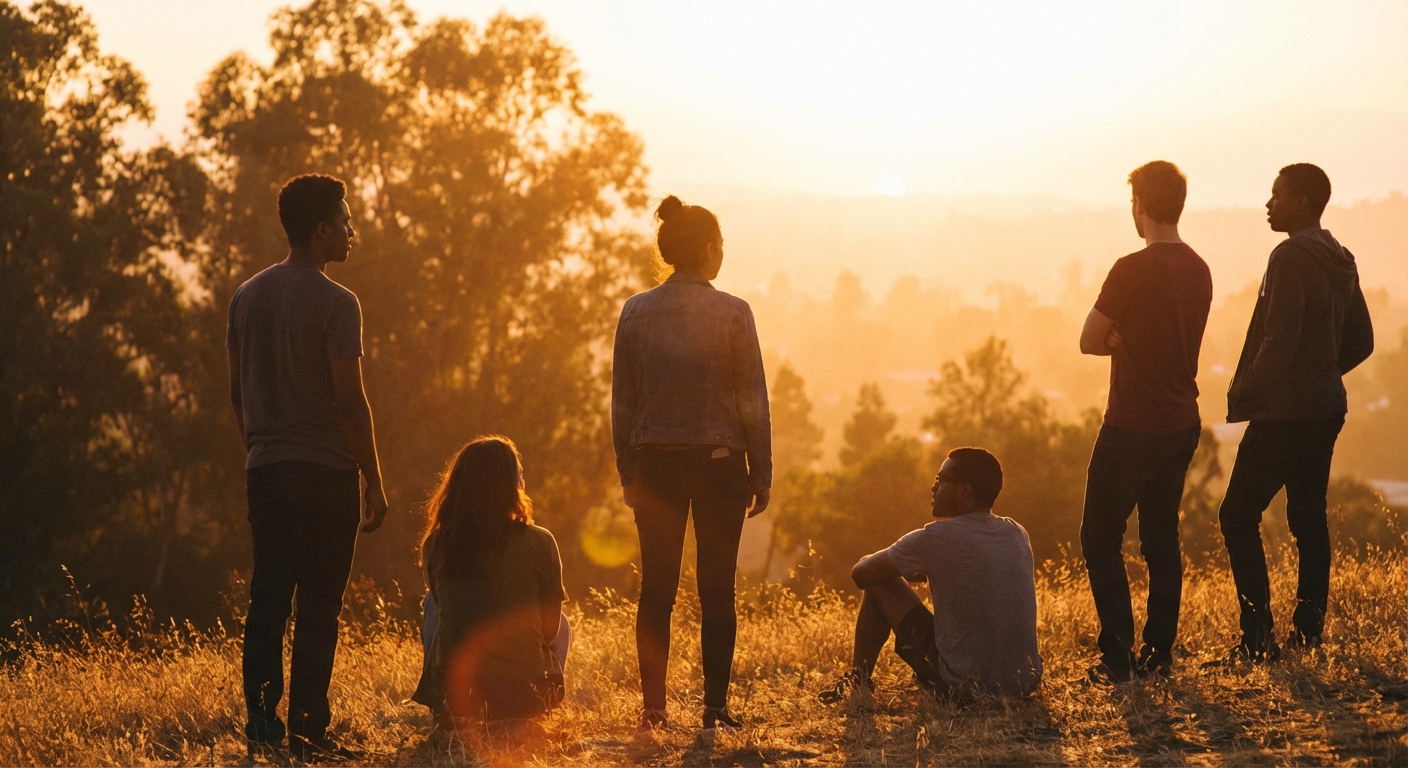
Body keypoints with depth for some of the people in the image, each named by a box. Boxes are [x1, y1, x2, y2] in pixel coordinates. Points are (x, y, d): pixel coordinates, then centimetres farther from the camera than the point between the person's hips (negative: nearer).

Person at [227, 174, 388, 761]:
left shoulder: (246, 297, 10)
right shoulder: (335, 304, -11)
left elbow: (237, 391, 14)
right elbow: (349, 400, -12)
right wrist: (374, 482, -6)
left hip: (265, 470, 6)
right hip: (325, 470, -6)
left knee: (267, 599, 8)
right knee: (317, 607, -2)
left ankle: (261, 723, 5)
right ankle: (307, 729, -1)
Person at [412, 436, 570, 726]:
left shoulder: (435, 546, -5)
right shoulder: (538, 543, -11)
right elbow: (551, 628, -2)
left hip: (453, 696, 1)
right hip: (525, 697, -1)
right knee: (563, 626, 33)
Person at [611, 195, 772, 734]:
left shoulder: (636, 312, 1)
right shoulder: (732, 314, -5)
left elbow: (622, 401, 4)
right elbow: (753, 401, -4)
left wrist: (627, 473, 11)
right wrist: (761, 476, 2)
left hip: (654, 462, 2)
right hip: (719, 462, -2)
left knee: (656, 590, 7)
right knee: (716, 591, 4)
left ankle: (654, 711, 5)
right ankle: (715, 710, 2)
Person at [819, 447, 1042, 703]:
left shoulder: (935, 539, -14)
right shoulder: (1018, 534, 3)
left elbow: (861, 572, 0)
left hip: (961, 687, -5)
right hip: (1025, 685, 6)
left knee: (879, 585, 9)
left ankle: (856, 682, 23)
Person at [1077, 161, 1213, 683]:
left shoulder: (1133, 271, -18)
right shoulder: (1199, 271, 6)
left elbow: (1090, 342, -10)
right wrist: (1133, 342, 4)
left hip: (1133, 426, -7)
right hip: (1182, 423, 7)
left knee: (1100, 539, 2)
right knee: (1161, 538, 14)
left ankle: (1118, 656, -2)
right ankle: (1159, 654, 15)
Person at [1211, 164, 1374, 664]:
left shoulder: (1292, 257, -15)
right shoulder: (1341, 262, 12)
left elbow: (1279, 340, -22)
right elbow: (1360, 341, 17)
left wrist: (1243, 393, -11)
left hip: (1284, 411, -9)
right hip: (1325, 407, 9)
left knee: (1238, 515, -4)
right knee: (1309, 519, 12)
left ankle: (1258, 637, -11)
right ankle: (1308, 632, 11)